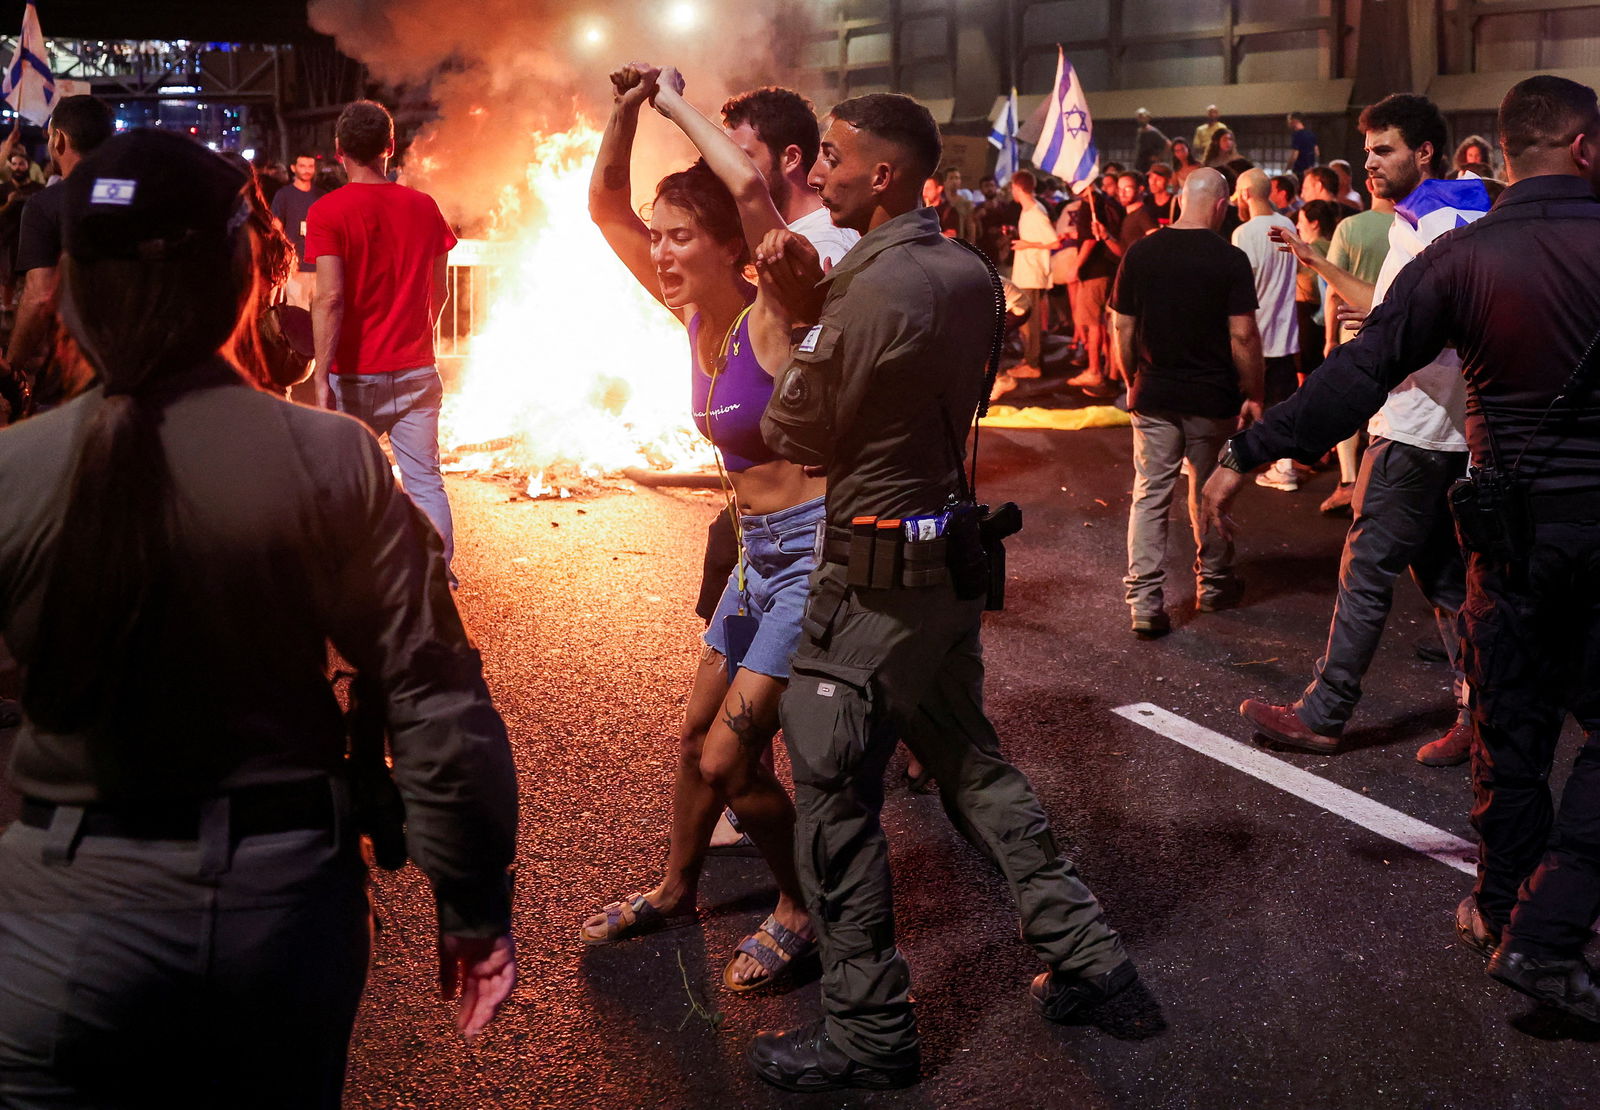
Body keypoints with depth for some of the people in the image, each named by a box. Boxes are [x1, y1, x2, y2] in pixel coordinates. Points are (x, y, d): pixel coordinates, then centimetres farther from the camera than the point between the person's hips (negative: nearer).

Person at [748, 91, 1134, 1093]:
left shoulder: (873, 290, -22)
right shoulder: (971, 275, 5)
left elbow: (792, 434, -12)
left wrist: (802, 306, 4)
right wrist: (815, 302, 3)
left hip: (877, 576, -9)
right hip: (951, 550, 9)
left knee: (835, 795, 1)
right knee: (966, 756, 22)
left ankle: (870, 1030, 11)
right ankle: (1082, 944, 27)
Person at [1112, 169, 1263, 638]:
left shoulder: (1140, 253, -1)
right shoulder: (1230, 260, -10)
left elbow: (1121, 326, 3)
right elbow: (1243, 335, -12)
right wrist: (1253, 395, -1)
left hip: (1153, 396, 1)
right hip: (1212, 398, -1)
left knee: (1149, 495, 3)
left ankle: (1145, 601, -4)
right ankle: (1213, 585, 31)